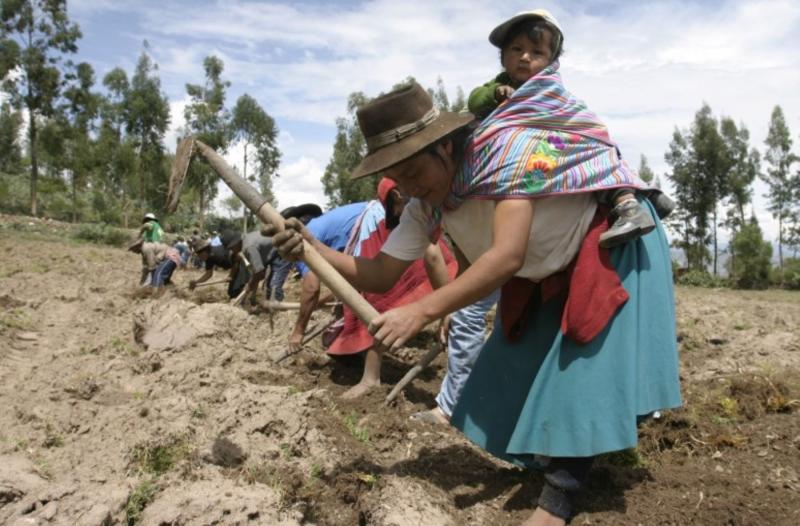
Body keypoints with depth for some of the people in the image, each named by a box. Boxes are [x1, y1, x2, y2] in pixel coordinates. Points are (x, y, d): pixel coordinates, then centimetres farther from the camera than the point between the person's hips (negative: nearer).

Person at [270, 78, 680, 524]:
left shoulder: (506, 148, -36)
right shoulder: (426, 208, -14)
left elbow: (509, 256, -45)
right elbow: (382, 274, -12)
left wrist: (423, 311, -50)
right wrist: (313, 249, -28)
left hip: (614, 238, -6)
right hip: (549, 273, 7)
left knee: (586, 357, -15)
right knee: (516, 366, 6)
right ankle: (552, 454, 30)